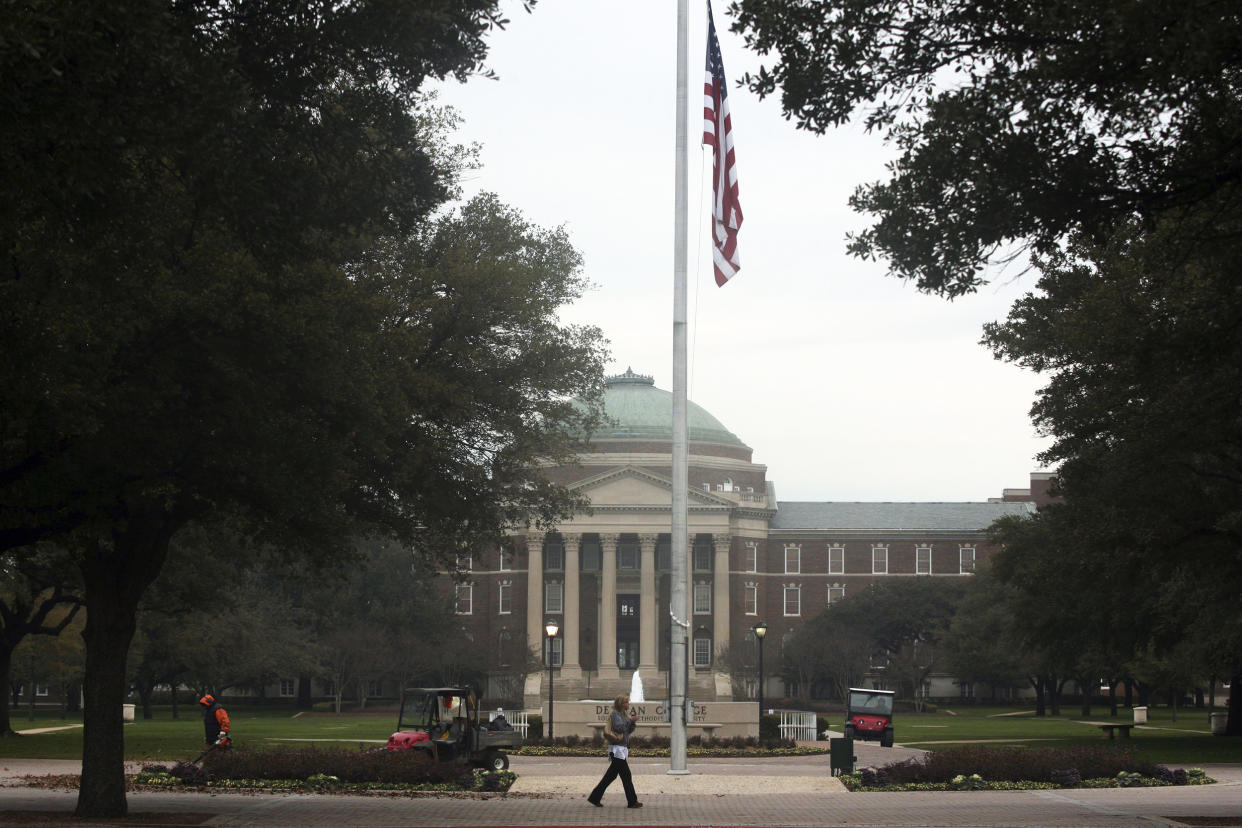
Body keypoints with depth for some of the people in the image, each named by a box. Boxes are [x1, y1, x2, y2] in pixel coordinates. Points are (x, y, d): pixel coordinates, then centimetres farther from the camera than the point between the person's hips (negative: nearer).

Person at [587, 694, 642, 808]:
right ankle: (632, 801, -4)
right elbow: (618, 727, -24)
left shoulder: (623, 715, 19)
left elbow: (629, 731, 21)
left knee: (611, 775, 10)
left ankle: (595, 798, 14)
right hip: (617, 749, -10)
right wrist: (630, 721, -17)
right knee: (626, 775, -7)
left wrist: (633, 722, 4)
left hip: (623, 749, 10)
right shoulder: (615, 714, -10)